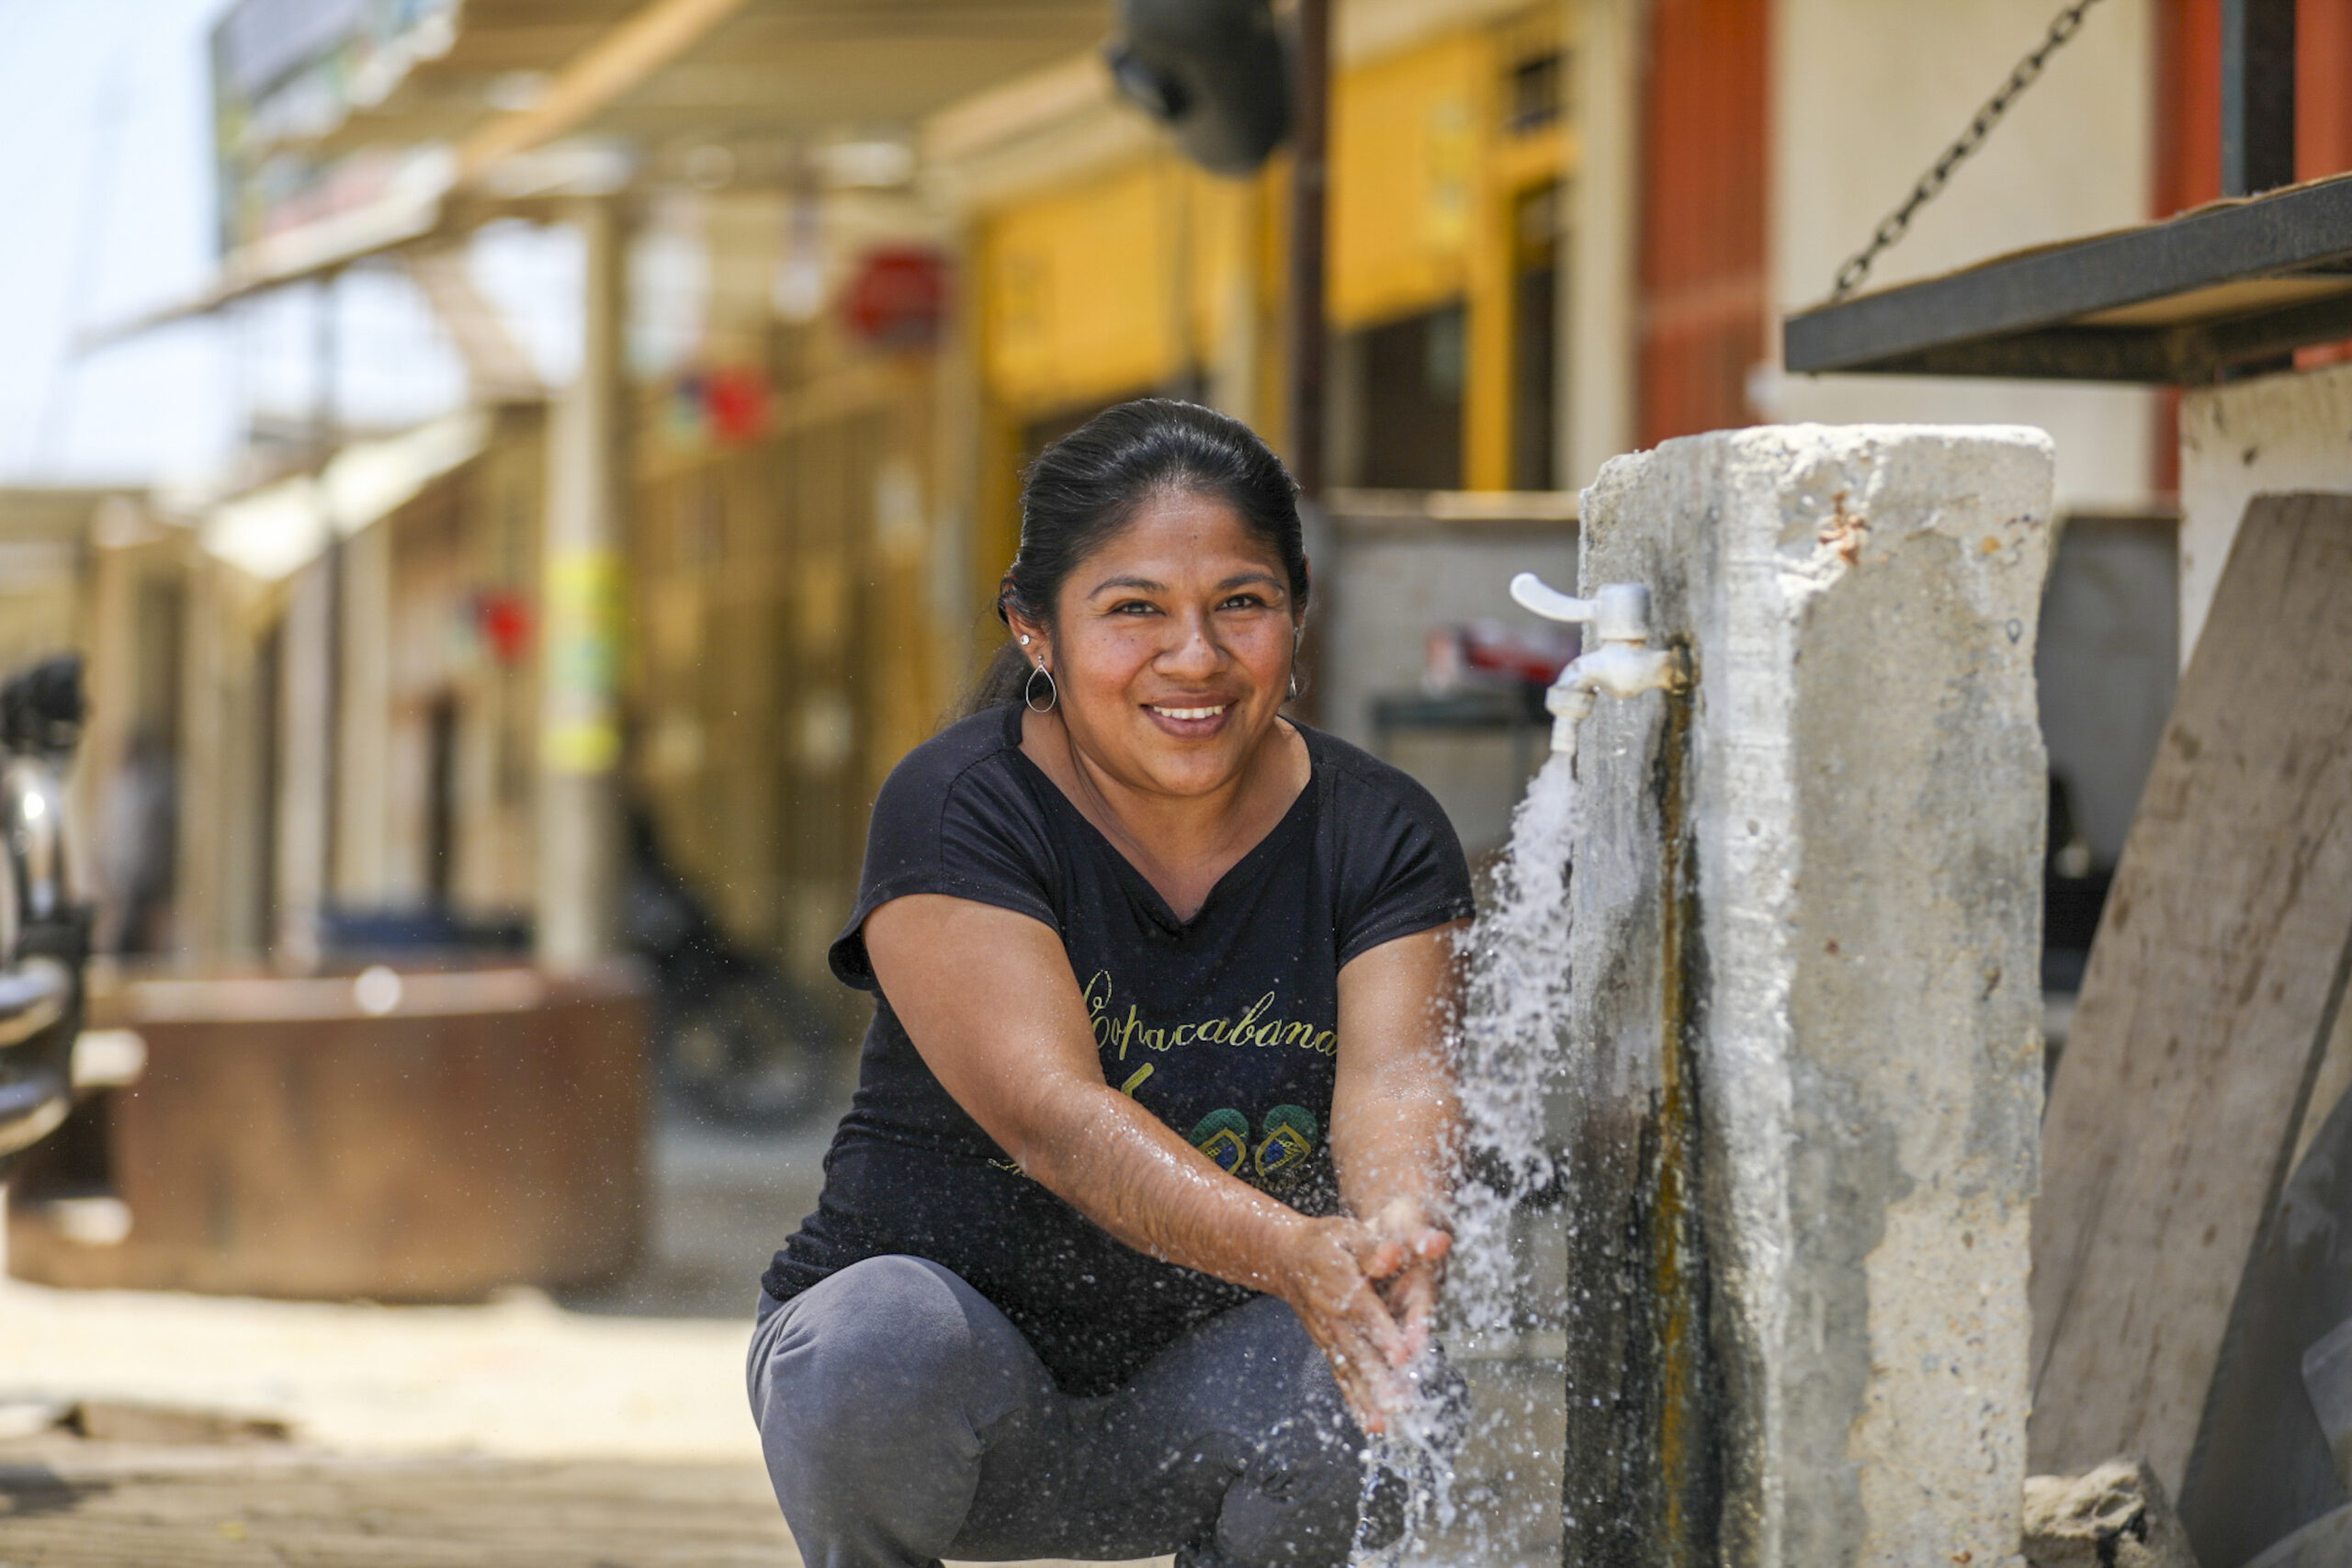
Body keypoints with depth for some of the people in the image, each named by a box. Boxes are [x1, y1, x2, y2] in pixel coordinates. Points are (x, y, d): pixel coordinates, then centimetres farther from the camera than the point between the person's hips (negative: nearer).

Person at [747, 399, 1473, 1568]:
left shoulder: (1379, 835, -4)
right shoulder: (953, 813, -15)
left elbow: (1394, 1072, -20)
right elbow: (1047, 1109, -28)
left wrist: (1398, 1230, -46)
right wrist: (1293, 1252, -45)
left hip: (1193, 1402, 2)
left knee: (1349, 1366, -30)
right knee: (886, 1339, -35)